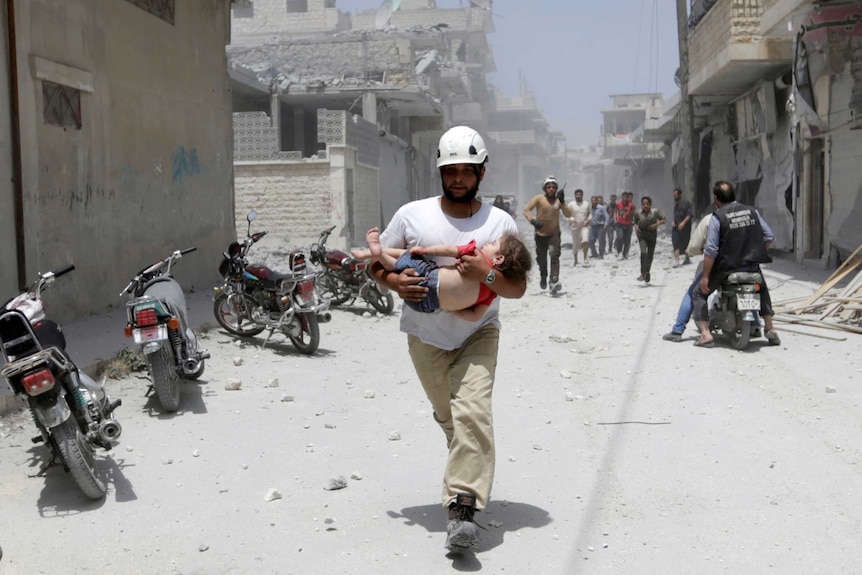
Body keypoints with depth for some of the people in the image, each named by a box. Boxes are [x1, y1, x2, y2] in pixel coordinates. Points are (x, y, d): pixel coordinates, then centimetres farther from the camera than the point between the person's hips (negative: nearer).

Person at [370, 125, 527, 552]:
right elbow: (376, 263, 1)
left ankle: (462, 509, -24)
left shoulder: (500, 223, -9)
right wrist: (395, 282, -21)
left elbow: (518, 288, -9)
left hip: (477, 334, -2)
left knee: (471, 411, -22)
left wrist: (486, 275, -29)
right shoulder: (412, 215, -9)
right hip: (425, 337, 2)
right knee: (447, 416, 17)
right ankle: (472, 475, 47)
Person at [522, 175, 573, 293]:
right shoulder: (539, 199, -6)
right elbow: (526, 210, -14)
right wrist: (533, 221, -30)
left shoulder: (558, 200, -2)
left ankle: (554, 281, -28)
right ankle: (543, 277, 44)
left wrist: (562, 202, -24)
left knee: (554, 255, -22)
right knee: (541, 258, 13)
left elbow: (568, 215, -12)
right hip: (540, 234, 0)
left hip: (554, 234, 0)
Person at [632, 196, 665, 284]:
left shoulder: (655, 212, -16)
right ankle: (643, 273, -21)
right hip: (642, 237, -1)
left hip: (652, 237, 1)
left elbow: (663, 220, -6)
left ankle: (647, 273, 33)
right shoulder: (638, 213, -13)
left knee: (650, 256, 10)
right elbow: (635, 222, 6)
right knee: (643, 253, -24)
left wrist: (657, 224, -22)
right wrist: (636, 226, -14)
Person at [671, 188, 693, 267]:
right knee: (676, 243, -10)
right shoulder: (675, 203, 13)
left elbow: (690, 215, -15)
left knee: (686, 243, 8)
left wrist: (683, 223, -25)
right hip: (676, 227, 5)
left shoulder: (686, 203, -8)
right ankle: (676, 261, -15)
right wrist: (673, 221, 8)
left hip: (684, 227, -5)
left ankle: (687, 259, 26)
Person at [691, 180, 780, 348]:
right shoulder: (752, 211, 3)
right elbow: (769, 237, 6)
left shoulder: (717, 217, -11)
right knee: (763, 290, 35)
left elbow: (711, 250, -15)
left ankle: (705, 334, 0)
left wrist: (705, 276, -9)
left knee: (699, 295, 12)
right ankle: (770, 328, 29)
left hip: (726, 268, -4)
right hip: (752, 266, 4)